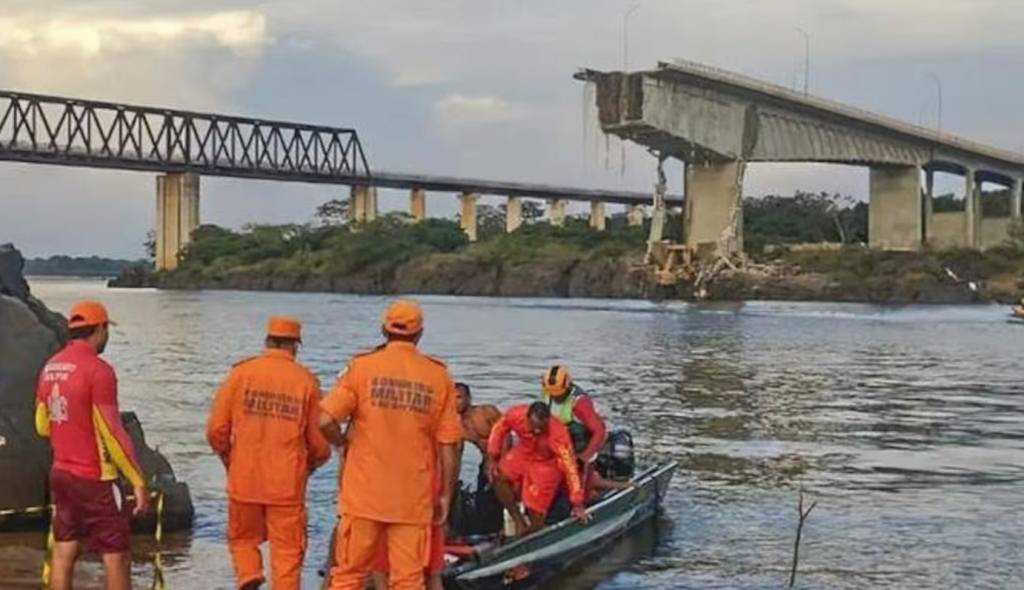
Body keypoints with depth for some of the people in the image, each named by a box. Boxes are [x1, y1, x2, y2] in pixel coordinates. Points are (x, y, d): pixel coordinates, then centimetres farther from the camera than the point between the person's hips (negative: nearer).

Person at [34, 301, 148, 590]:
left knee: (64, 552, 10)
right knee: (116, 555, -1)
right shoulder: (98, 370, -16)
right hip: (95, 479, -8)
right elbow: (112, 433, -18)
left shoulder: (50, 367, 7)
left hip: (61, 473, 8)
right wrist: (138, 481, -14)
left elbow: (43, 427, 15)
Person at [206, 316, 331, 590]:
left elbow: (216, 430, -1)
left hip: (244, 479, 1)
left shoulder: (241, 373, -1)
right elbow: (319, 444, 0)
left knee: (243, 539, 20)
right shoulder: (306, 381, -2)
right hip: (288, 484, -1)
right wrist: (308, 465, 21)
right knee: (287, 553, 7)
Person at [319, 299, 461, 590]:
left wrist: (345, 442, 9)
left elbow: (326, 421, -12)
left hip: (364, 493, -1)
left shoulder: (362, 366, -4)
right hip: (413, 499, 1)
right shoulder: (438, 376, 0)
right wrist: (445, 496, 9)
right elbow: (448, 447, 0)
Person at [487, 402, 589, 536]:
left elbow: (570, 468, -32)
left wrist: (577, 505, -29)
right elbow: (499, 429, -6)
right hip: (523, 453, 4)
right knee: (498, 476, -21)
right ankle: (519, 522, -6)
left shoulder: (558, 435, -37)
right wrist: (493, 459, -9)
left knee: (536, 513, -6)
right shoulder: (515, 415, -29)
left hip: (547, 464, -4)